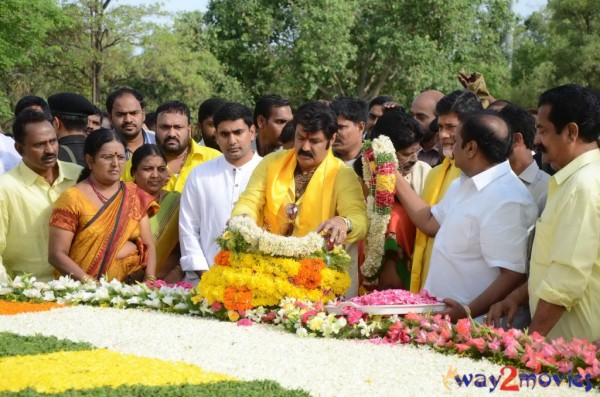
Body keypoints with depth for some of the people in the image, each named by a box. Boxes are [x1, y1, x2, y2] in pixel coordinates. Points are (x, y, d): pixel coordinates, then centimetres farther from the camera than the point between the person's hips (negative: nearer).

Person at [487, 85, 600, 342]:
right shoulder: (573, 180, 14)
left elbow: (567, 279, -22)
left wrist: (529, 342, -16)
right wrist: (518, 296, 11)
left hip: (576, 344, -9)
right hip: (560, 340, 9)